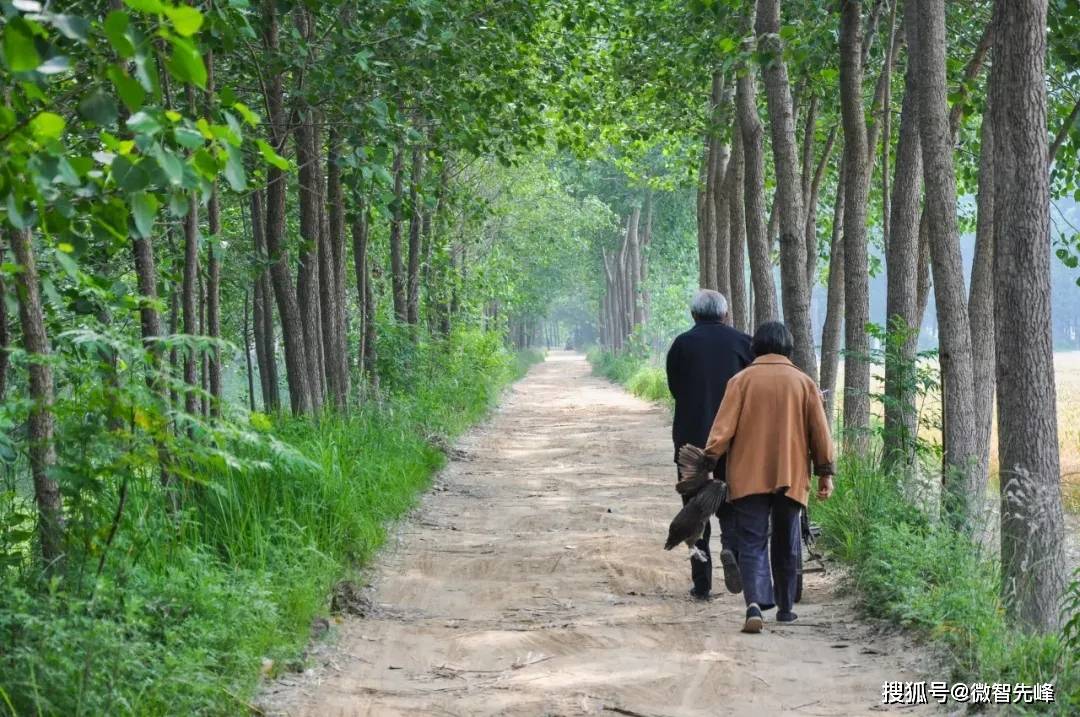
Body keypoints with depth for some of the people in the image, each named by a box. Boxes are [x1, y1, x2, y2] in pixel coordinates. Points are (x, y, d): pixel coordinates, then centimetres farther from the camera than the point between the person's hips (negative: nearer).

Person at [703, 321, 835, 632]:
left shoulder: (742, 380, -1)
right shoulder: (803, 382, 4)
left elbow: (723, 427, -7)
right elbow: (820, 432, 5)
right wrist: (825, 472, 11)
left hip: (748, 477, -1)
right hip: (791, 478, 1)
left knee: (752, 544, -2)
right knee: (786, 545, 15)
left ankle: (754, 605, -21)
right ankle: (785, 608, 22)